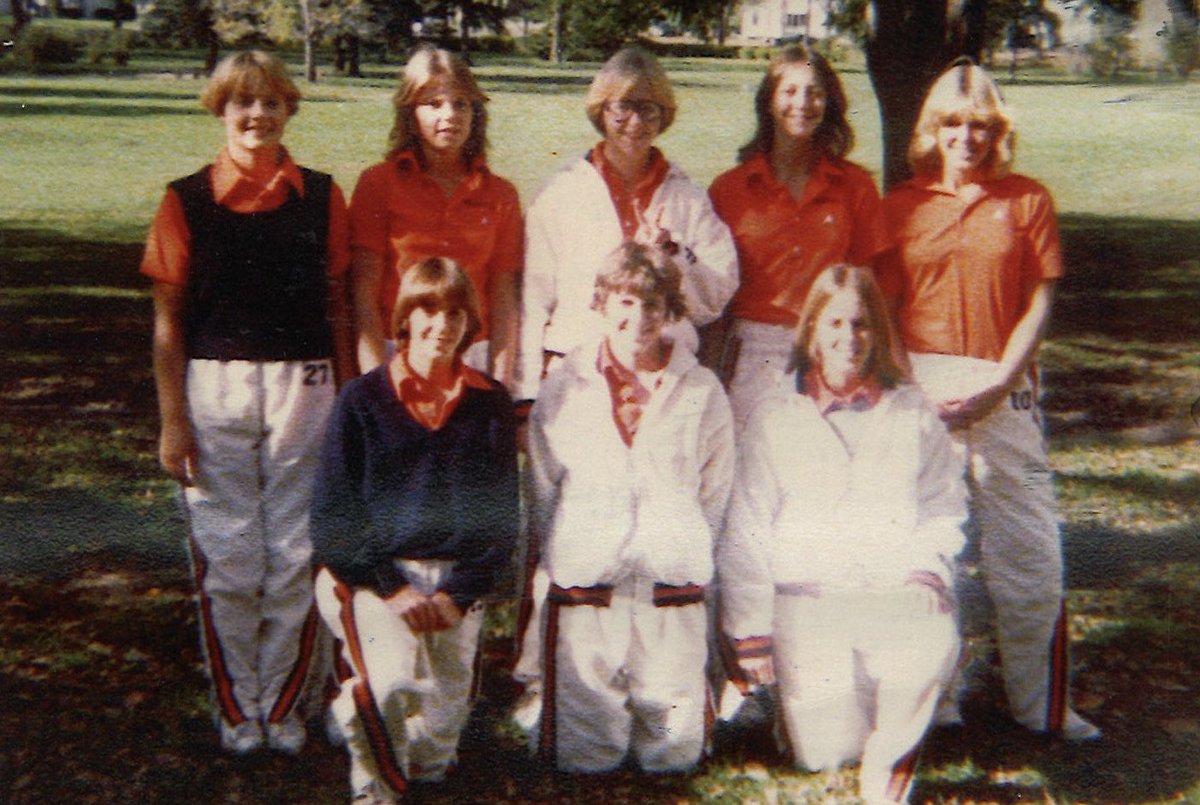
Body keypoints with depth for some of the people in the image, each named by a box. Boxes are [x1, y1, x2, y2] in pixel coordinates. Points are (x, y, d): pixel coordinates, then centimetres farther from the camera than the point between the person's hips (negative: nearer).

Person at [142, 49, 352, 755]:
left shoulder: (322, 197, 5)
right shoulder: (187, 200, 1)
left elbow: (337, 308, 8)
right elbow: (168, 318, 2)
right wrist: (173, 419, -3)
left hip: (304, 388, 1)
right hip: (215, 387, -1)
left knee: (295, 556, 5)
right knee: (229, 559, 4)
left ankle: (282, 703, 21)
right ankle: (237, 708, 20)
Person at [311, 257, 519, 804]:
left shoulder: (490, 404, 9)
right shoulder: (362, 400, 2)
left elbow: (501, 516, 9)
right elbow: (332, 516, -1)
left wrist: (457, 594, -5)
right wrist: (392, 588, -12)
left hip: (455, 580, 3)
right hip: (368, 575, -2)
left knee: (436, 740, -8)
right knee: (396, 676, -30)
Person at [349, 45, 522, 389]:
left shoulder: (500, 195, 7)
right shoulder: (378, 184, 1)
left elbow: (504, 300, 5)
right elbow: (363, 295, -2)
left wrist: (501, 386, -3)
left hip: (473, 358, 2)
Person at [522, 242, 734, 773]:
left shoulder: (702, 392, 7)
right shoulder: (564, 387, 6)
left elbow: (716, 498, 11)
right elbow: (542, 495, 11)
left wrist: (686, 559, 5)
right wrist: (569, 560, 5)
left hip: (673, 591, 0)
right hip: (583, 589, 0)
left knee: (672, 754, 1)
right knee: (584, 758, -3)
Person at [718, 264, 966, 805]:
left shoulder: (913, 415, 18)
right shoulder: (773, 421, 13)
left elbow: (943, 511, 18)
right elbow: (746, 534, 10)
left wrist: (926, 570, -3)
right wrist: (749, 632, 3)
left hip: (896, 594, 1)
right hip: (807, 597, -1)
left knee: (933, 641, -35)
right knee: (826, 751, -18)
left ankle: (889, 753, -11)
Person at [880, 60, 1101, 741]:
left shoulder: (1027, 200, 4)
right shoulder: (902, 204, 7)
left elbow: (1039, 305, 2)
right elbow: (883, 305, 9)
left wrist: (997, 384, -9)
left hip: (1004, 387, 0)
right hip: (919, 386, 1)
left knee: (1028, 545, 1)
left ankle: (1041, 705, 16)